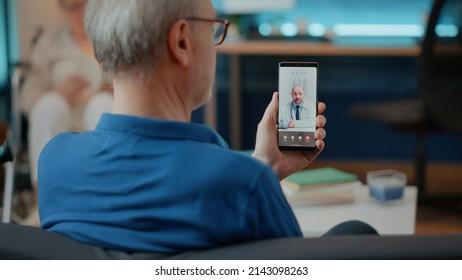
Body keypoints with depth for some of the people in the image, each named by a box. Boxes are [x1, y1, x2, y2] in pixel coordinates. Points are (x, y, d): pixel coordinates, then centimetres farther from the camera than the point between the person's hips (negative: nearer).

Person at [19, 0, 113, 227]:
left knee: (101, 103, -32)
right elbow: (27, 98, 3)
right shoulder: (49, 44, 11)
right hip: (59, 130, 1)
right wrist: (59, 94, -17)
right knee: (49, 103, -31)